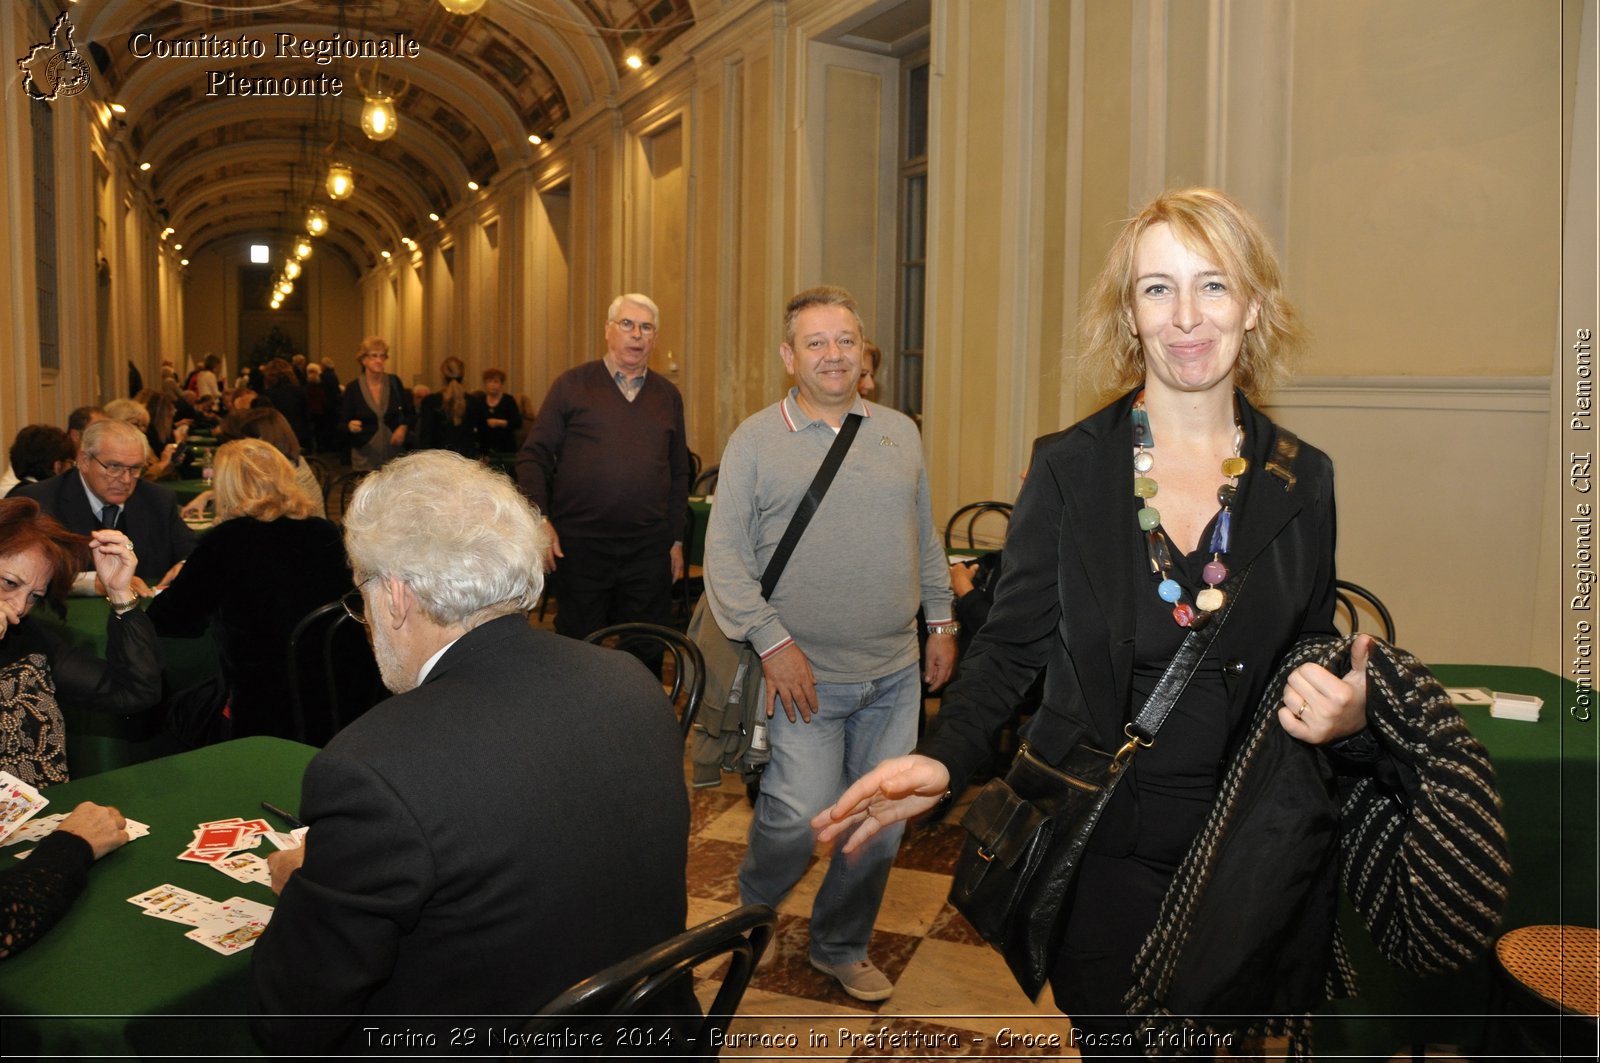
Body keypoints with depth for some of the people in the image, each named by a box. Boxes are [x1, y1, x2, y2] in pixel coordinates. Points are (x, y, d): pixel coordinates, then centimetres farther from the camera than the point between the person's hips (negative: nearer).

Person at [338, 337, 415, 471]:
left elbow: (411, 414, 11)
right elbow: (342, 424, 1)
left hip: (395, 453, 2)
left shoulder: (394, 382, 2)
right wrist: (350, 426, -20)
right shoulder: (353, 388, -3)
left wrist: (403, 427, -7)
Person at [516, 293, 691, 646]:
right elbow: (534, 456, 1)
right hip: (579, 547, -2)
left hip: (650, 550, 2)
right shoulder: (572, 385, 2)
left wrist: (677, 539, 10)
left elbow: (679, 472, 14)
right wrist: (540, 520, -11)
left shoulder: (668, 395, 11)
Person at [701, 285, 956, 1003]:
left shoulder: (899, 433, 10)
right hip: (807, 674, -4)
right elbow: (724, 555, -7)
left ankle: (842, 948, 34)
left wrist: (941, 622, 14)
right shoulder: (755, 441, -3)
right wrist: (772, 642, -14)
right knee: (801, 815, -11)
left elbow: (926, 539, 17)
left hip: (895, 674, 4)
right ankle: (751, 914, 22)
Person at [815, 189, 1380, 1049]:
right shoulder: (1067, 468, -6)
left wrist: (1344, 717, -15)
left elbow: (1317, 660, 8)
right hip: (1106, 849, -1)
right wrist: (942, 757, -19)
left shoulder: (1303, 479, -1)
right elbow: (1010, 645, -3)